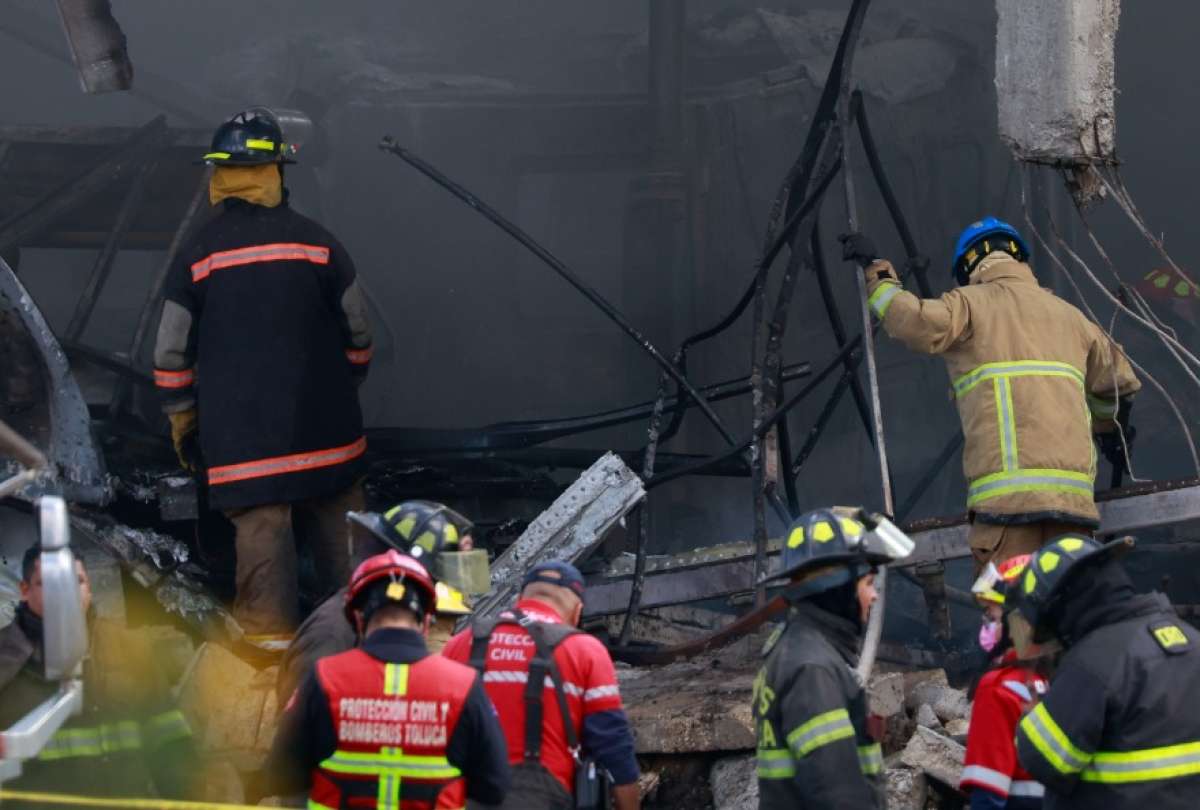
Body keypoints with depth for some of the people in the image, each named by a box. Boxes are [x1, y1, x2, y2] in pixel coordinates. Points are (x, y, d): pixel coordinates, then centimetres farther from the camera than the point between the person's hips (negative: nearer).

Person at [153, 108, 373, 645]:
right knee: (337, 510, 12)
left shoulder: (196, 257, -4)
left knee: (259, 518, 0)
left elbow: (172, 353, 0)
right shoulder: (316, 243, -2)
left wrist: (181, 419, 12)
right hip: (323, 421, 1)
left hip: (240, 428, -1)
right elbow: (357, 333, 5)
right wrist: (344, 389, 20)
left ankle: (269, 624, 0)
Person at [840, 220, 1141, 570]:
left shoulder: (971, 302, 8)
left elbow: (919, 324, -11)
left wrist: (878, 273, 4)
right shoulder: (1068, 314, 26)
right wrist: (1110, 432, 59)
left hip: (1008, 488, -5)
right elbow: (1118, 381, 40)